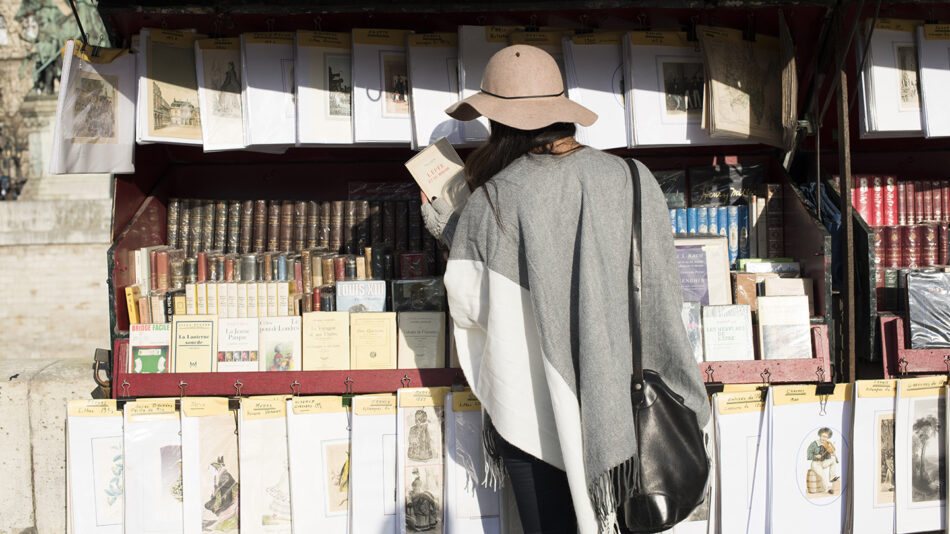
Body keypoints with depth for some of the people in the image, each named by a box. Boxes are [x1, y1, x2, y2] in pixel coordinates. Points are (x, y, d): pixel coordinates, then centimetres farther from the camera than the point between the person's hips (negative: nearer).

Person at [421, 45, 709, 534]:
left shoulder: (489, 205, -16)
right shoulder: (634, 179, -7)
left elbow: (469, 308, -7)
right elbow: (663, 293, 1)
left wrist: (452, 235, 6)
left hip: (536, 412, -3)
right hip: (623, 402, 3)